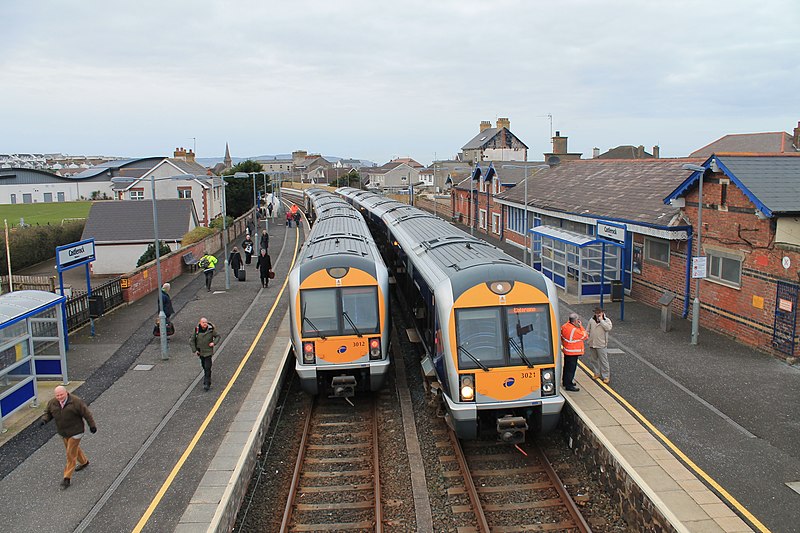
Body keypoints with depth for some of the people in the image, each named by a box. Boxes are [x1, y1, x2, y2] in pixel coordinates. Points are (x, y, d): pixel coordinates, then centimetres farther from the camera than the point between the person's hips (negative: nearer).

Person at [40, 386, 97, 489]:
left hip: (75, 432, -6)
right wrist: (44, 419, -17)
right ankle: (84, 462, 49)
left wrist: (92, 426, -8)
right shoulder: (52, 403, -8)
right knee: (73, 448, 24)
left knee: (71, 454, -4)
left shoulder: (76, 402, -22)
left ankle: (67, 479, 2)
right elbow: (48, 413, 6)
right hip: (63, 432, 6)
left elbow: (86, 413, -14)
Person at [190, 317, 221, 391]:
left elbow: (217, 336, 5)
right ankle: (206, 377, 41)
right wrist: (194, 350, -4)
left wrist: (214, 343, -12)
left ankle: (207, 384, -7)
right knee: (204, 367, 17)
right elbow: (192, 341, 1)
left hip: (208, 352, -3)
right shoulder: (197, 330, -9)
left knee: (207, 368, -8)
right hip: (200, 352, 3)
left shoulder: (211, 329, -12)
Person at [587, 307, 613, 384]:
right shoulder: (592, 320, 7)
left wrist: (601, 320, -22)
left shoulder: (606, 320, -6)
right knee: (593, 360, 15)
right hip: (592, 344, 5)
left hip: (601, 345, -5)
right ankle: (597, 373, 30)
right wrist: (587, 337, 9)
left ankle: (606, 376, 4)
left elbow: (608, 328, -26)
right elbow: (588, 330, 16)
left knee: (603, 361, -4)